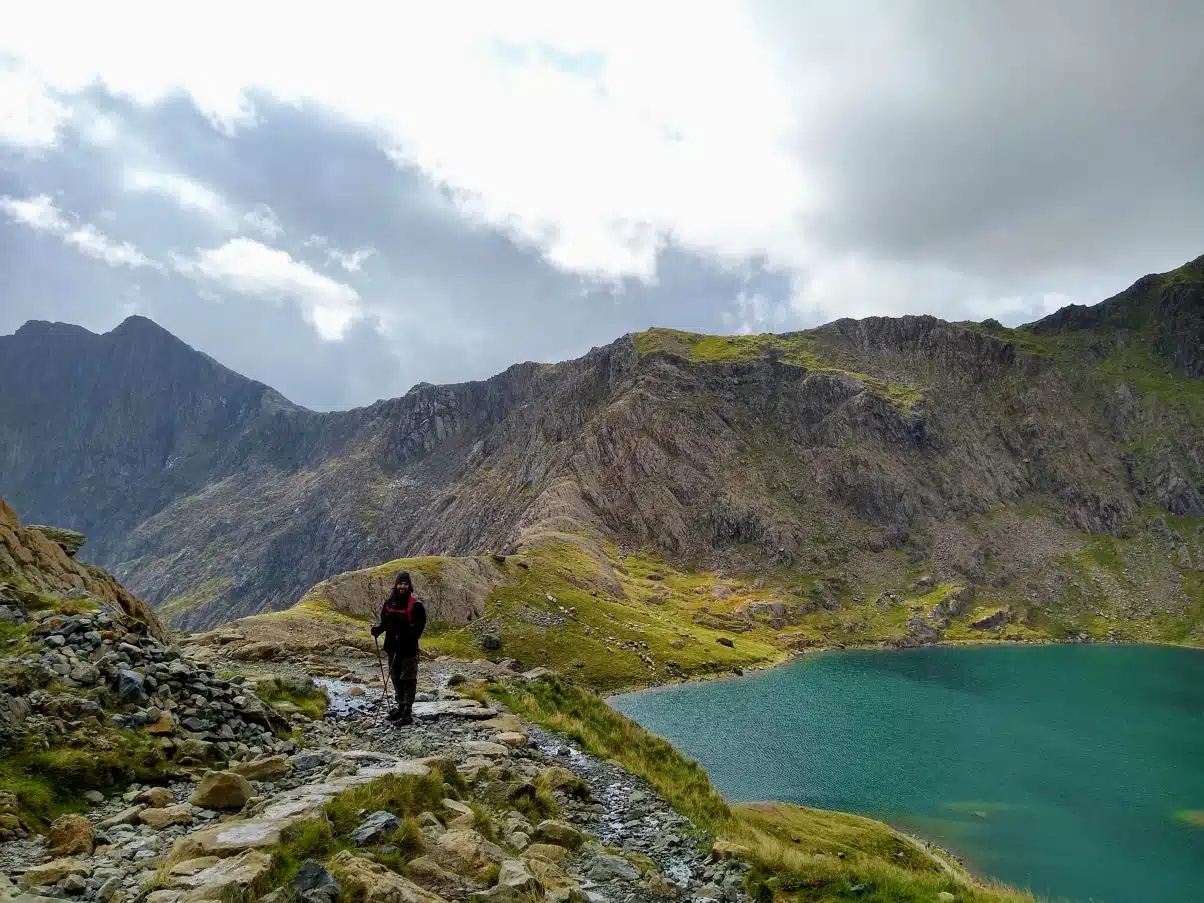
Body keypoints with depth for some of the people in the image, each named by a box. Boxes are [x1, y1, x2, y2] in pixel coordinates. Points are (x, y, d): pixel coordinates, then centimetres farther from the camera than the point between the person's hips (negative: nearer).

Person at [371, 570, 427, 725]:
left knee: (408, 679, -2)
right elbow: (384, 620, 18)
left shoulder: (415, 604, -10)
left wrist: (406, 637, -28)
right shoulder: (390, 602, 8)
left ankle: (408, 712, 1)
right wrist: (377, 628, -3)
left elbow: (418, 627, -14)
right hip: (392, 647, 7)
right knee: (396, 677, 17)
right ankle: (401, 706, 31)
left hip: (408, 648, -7)